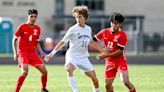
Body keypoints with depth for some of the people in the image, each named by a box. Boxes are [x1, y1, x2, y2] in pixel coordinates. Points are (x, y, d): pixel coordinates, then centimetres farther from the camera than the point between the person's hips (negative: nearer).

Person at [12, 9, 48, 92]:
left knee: (44, 71, -1)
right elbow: (14, 39, 0)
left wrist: (41, 52, 4)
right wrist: (15, 52, -10)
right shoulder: (22, 27, -7)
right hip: (23, 52, -5)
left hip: (33, 53, 5)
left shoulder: (37, 29, 7)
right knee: (25, 72, -25)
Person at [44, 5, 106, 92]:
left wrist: (102, 50, 27)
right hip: (72, 56, -5)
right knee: (69, 69, -37)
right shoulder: (73, 30, -11)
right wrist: (52, 53, -15)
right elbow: (63, 42, -9)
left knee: (95, 79, 6)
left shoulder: (88, 29, 5)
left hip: (83, 57, 5)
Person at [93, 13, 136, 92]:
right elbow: (93, 40, 10)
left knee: (125, 81, -20)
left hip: (120, 61, -4)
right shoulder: (105, 32, 1)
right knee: (107, 85, 3)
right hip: (109, 62, 4)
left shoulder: (122, 35, -13)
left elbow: (120, 51, -17)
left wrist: (105, 55, -18)